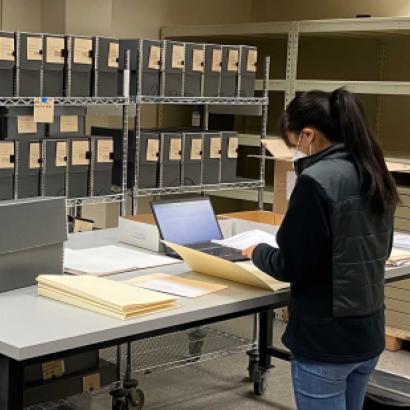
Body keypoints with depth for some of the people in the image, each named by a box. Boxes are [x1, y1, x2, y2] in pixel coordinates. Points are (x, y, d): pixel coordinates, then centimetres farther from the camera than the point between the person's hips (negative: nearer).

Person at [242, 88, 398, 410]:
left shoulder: (317, 180, -19)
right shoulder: (375, 175, 6)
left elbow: (291, 266, -18)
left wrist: (258, 252, 2)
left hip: (325, 339, -8)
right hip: (369, 333, 8)